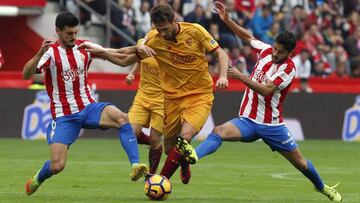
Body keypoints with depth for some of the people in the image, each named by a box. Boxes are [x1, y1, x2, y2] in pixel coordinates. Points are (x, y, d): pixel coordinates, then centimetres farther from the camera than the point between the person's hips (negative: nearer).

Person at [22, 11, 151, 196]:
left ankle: (135, 166, -31)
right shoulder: (51, 52, -10)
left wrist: (136, 50, -17)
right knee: (57, 165, -11)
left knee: (121, 117, -28)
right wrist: (40, 54, -39)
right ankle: (37, 180, 25)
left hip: (88, 107, 3)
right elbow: (26, 75, -24)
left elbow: (120, 57, 2)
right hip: (63, 115, -3)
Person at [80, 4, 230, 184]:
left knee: (185, 136, -27)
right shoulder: (154, 39, -8)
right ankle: (184, 162, 44)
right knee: (170, 149, 6)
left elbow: (221, 54, -5)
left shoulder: (195, 31, -13)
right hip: (173, 98, 3)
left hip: (200, 96, -3)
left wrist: (223, 76, -23)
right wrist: (100, 52, -13)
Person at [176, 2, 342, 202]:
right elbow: (248, 37, 19)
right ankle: (194, 155, -52)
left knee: (300, 163, 7)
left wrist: (242, 77, -35)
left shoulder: (288, 68, -15)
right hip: (247, 120, 3)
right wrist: (227, 20, 9)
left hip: (271, 125, -3)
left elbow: (266, 90, -27)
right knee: (219, 131, -27)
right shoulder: (266, 51, 1)